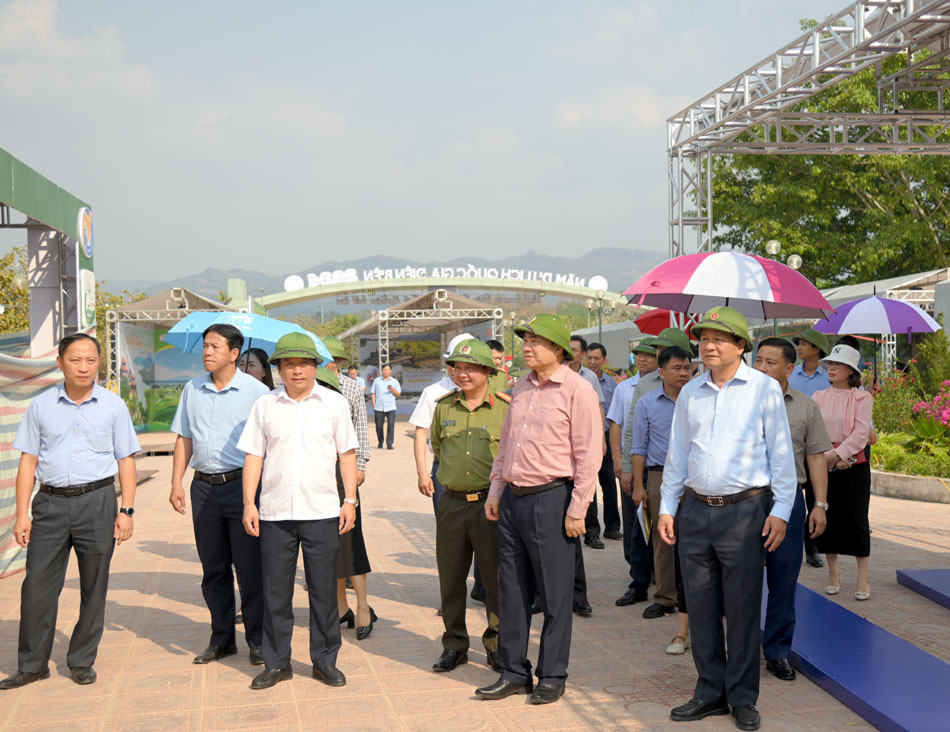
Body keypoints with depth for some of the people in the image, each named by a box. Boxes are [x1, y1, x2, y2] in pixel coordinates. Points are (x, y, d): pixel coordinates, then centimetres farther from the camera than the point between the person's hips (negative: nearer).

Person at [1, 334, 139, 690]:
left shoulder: (113, 406, 4)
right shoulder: (41, 406, 6)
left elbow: (126, 461, 6)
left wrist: (127, 510, -2)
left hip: (97, 502, -1)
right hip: (51, 502, 1)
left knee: (94, 586, 5)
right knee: (37, 583, 0)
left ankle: (82, 661, 17)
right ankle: (32, 664, 11)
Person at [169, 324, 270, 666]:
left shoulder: (254, 390, -2)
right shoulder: (192, 390, 11)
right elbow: (184, 439, 15)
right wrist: (176, 483, 7)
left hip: (241, 485, -4)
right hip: (203, 486, 4)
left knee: (250, 567, -2)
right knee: (213, 568, 10)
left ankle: (257, 639, 10)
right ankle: (221, 638, 21)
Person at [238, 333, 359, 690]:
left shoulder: (334, 403, 5)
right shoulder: (264, 406, 6)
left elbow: (347, 453, 7)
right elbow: (253, 455, 6)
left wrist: (350, 500, 1)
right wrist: (249, 503, -1)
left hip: (322, 511, 0)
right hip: (274, 512, 1)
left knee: (324, 589, 5)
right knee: (275, 590, 6)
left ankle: (325, 661, 18)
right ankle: (276, 663, 18)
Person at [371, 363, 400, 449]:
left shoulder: (394, 381, 13)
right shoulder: (376, 381, 15)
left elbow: (398, 394, 8)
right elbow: (373, 393, 13)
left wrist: (392, 389, -12)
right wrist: (374, 405, 3)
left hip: (391, 407, -1)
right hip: (379, 407, 1)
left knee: (391, 425, -12)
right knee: (379, 426, 2)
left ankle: (389, 443, -10)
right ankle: (380, 443, 18)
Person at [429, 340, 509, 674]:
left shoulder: (505, 408, -4)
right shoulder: (443, 407, 7)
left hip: (490, 503, -3)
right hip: (452, 503, 3)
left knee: (496, 578, 2)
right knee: (450, 578, 9)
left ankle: (496, 645, 17)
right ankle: (454, 644, 23)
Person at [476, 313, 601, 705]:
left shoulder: (577, 390, -9)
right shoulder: (521, 387, 14)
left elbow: (589, 453, -12)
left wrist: (577, 509, -14)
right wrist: (496, 490, 16)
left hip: (551, 499, -7)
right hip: (513, 498, 7)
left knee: (555, 592, 3)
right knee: (511, 590, 11)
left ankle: (552, 676, 15)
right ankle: (514, 672, 21)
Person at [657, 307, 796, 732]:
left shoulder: (764, 389, 0)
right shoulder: (690, 394, 12)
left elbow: (781, 453, 0)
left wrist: (780, 510, -6)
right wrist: (666, 507, 13)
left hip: (745, 511, -4)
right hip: (696, 510, 4)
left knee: (742, 608, 0)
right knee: (701, 606, 7)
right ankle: (710, 693, 18)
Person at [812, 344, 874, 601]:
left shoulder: (862, 397, 1)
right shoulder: (819, 397, 10)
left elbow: (861, 433, -10)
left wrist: (837, 454, -20)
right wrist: (825, 456, -15)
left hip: (854, 466, -3)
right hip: (823, 465, 3)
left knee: (856, 519, -3)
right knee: (827, 518, 5)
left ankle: (863, 577, 5)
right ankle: (833, 574, 16)